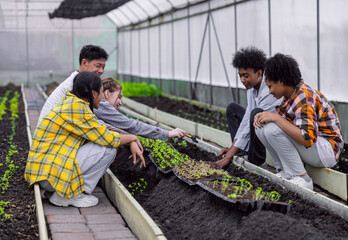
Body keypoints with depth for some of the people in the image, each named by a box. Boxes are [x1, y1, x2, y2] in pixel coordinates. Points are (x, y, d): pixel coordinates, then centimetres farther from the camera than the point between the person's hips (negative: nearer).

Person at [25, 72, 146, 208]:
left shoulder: (72, 102, 14)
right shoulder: (77, 108, -16)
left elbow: (102, 130, 21)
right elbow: (108, 139, -12)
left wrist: (131, 143, 13)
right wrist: (132, 138, 6)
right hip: (50, 174, -10)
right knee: (108, 148, -8)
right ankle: (71, 195, -5)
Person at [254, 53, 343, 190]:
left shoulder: (304, 98, -23)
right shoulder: (291, 94, 6)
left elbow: (307, 138, -32)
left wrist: (275, 118, -28)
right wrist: (262, 116, -7)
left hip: (327, 150, -9)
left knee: (272, 129, -27)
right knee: (261, 128, 0)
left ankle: (301, 178, -15)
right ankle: (285, 172, 4)